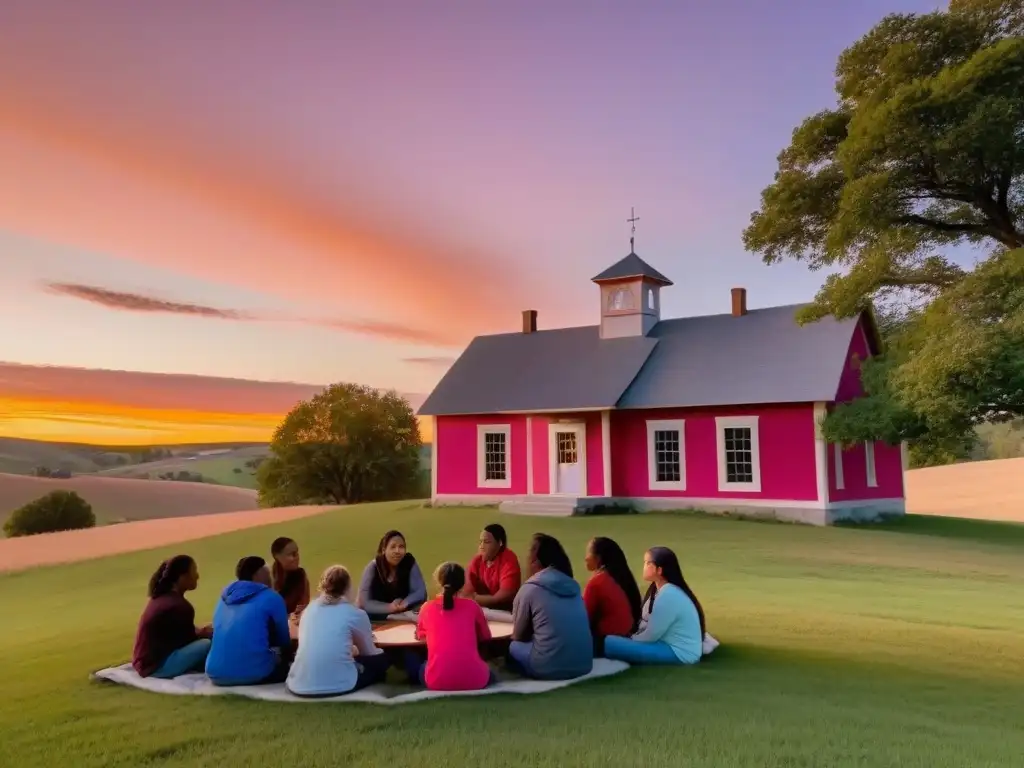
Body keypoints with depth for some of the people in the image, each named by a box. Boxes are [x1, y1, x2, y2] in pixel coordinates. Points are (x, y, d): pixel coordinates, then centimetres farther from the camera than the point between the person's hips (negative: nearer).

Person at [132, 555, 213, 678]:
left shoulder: (161, 596, 5)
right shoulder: (179, 605, -22)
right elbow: (188, 639, -9)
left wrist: (202, 631, 7)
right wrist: (206, 632, 9)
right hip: (154, 666, -9)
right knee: (207, 644, -21)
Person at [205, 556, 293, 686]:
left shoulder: (224, 598, 20)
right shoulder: (271, 598, 2)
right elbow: (283, 640, 10)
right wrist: (287, 656, 32)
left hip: (216, 674, 6)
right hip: (254, 673, -6)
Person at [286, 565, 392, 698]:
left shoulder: (309, 608, 14)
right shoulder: (355, 613, 1)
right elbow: (369, 652, 14)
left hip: (299, 686, 5)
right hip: (337, 685, -5)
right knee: (382, 660, 20)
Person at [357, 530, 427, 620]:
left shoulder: (409, 562, -10)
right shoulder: (372, 567, -15)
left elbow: (421, 593, -12)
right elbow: (364, 602, -20)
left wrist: (404, 603, -32)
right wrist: (389, 607, -35)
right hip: (376, 620, 1)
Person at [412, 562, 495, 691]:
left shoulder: (427, 607, 7)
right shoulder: (472, 606, 5)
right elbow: (485, 637, 22)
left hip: (437, 681, 0)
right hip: (473, 680, 0)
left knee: (421, 668, 35)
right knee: (490, 675, 35)